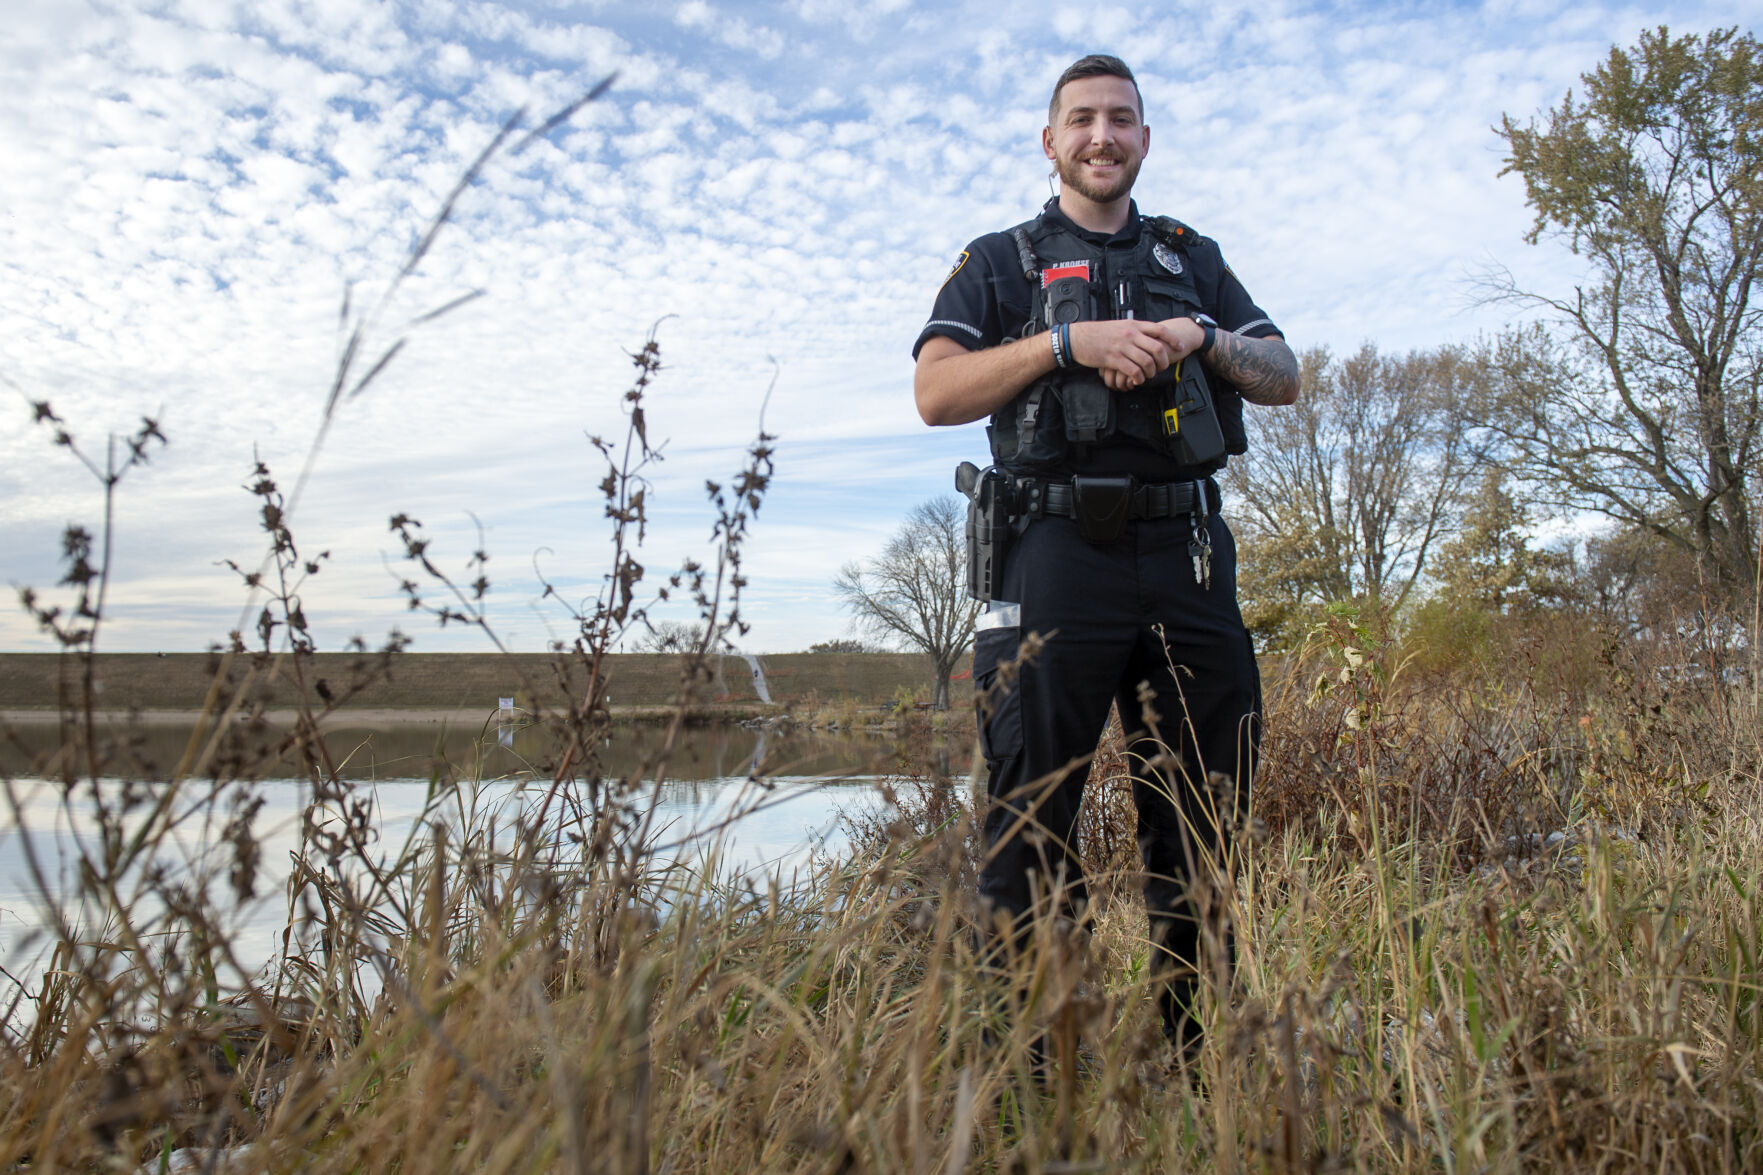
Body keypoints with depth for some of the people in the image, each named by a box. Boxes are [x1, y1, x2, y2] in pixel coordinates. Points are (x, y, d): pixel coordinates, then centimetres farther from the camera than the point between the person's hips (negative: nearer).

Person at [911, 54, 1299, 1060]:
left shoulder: (1193, 259, 23)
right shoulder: (1000, 261, 14)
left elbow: (1285, 380, 16)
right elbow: (936, 393, -2)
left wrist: (1200, 336, -3)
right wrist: (1069, 342, -11)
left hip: (1186, 555, 4)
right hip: (1059, 557, -3)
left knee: (1203, 812, 7)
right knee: (1033, 820, -4)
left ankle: (1201, 1050, 19)